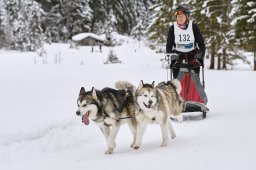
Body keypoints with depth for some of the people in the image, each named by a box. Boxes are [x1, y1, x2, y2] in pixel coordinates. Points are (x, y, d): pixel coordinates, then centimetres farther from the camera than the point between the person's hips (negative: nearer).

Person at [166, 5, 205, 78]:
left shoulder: (193, 26, -6)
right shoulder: (172, 28, -3)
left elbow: (201, 43, -3)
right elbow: (169, 45, 2)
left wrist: (201, 56, -16)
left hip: (193, 56, -1)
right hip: (178, 56, 1)